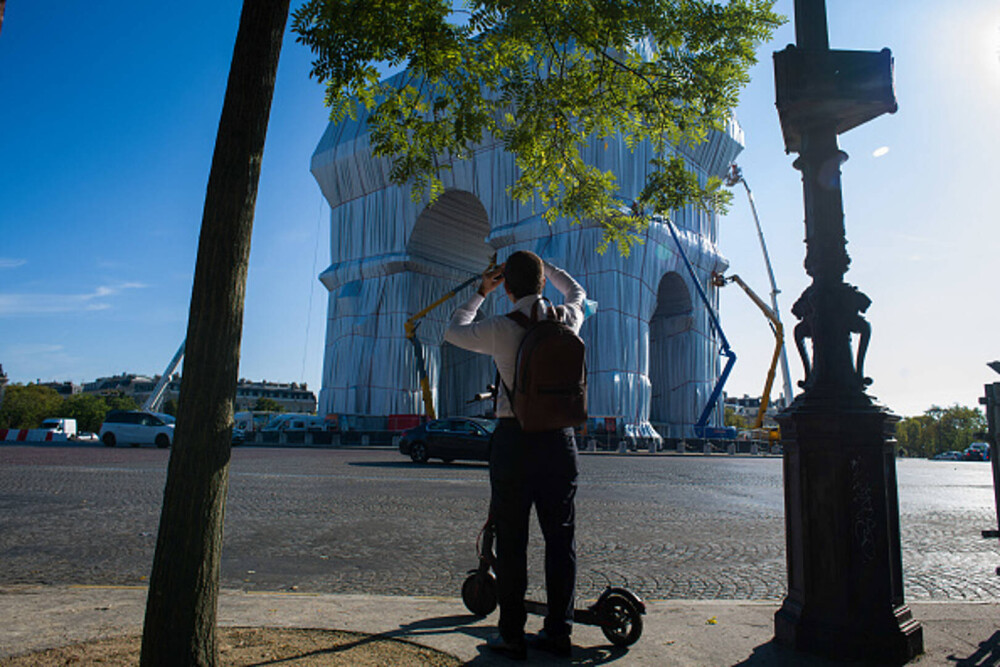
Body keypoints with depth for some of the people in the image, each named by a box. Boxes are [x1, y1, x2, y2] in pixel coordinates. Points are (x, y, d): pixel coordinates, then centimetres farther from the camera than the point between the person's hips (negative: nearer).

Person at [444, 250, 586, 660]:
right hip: (559, 438, 4)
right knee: (560, 538, 11)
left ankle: (512, 637, 13)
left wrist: (480, 293, 23)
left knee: (511, 541, 5)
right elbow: (576, 291, 28)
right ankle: (558, 632, 19)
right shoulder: (567, 319, 3)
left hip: (514, 438, -3)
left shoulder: (501, 329, -7)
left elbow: (453, 331, 13)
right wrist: (542, 264, 32)